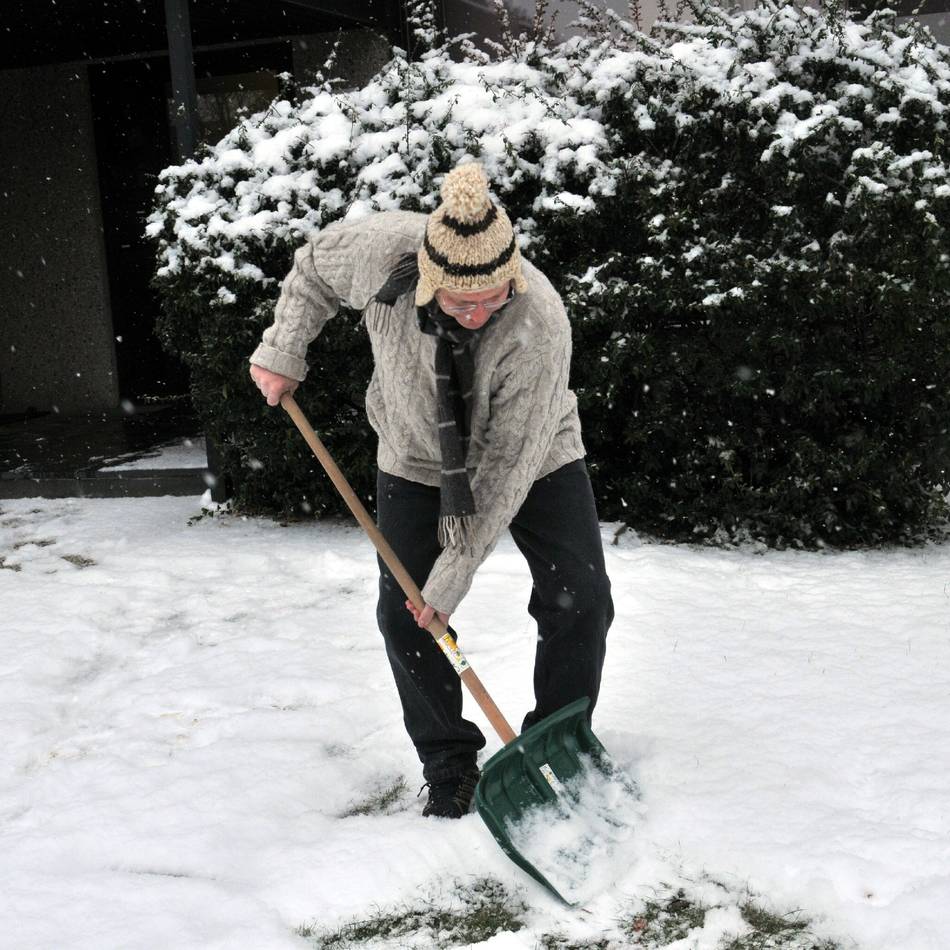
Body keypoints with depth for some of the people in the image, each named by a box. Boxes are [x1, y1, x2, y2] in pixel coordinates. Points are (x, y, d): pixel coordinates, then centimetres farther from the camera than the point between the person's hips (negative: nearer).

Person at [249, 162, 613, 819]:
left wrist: (457, 571, -27)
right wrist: (282, 352, -7)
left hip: (534, 457, -2)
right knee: (404, 616, -2)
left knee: (580, 602, -7)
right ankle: (450, 770, 14)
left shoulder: (539, 326, -37)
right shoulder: (382, 249, -30)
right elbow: (314, 267, -3)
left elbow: (508, 464, -30)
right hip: (417, 462, 2)